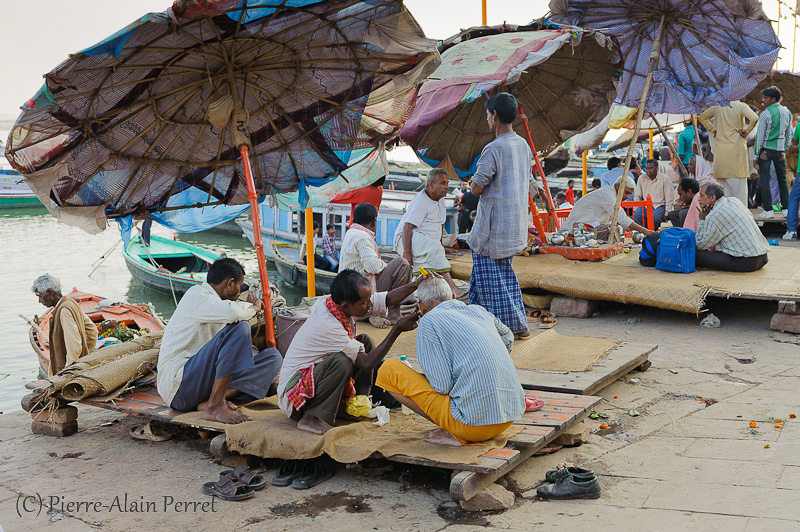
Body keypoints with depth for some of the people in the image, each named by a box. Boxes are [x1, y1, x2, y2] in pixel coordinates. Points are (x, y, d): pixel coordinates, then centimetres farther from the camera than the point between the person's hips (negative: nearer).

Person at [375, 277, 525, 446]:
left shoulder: (429, 321, -5)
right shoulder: (479, 311, 14)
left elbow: (442, 386, -11)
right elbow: (508, 338, 37)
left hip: (475, 423, -7)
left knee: (388, 369, 0)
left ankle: (454, 434, -1)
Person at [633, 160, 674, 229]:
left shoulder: (664, 179, -4)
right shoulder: (642, 178, 6)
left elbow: (669, 199, -5)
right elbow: (637, 196, 11)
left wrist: (666, 214, -12)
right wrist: (635, 209, -4)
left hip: (660, 205, -3)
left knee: (654, 217, -35)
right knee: (636, 215, -29)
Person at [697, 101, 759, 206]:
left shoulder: (717, 107, 7)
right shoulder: (741, 106, -5)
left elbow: (701, 117, 20)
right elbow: (754, 118, -19)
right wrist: (746, 131, -4)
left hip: (720, 149, 3)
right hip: (737, 148, -3)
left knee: (722, 185, 8)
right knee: (739, 183, 0)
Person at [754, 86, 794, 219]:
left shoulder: (765, 114, -11)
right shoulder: (787, 112, 8)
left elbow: (760, 136, -9)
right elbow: (789, 134, 13)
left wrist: (756, 155, -5)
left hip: (766, 149, -6)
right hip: (780, 149, 6)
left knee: (764, 180, -2)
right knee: (782, 179, 13)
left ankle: (768, 210, -5)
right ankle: (786, 208, 13)